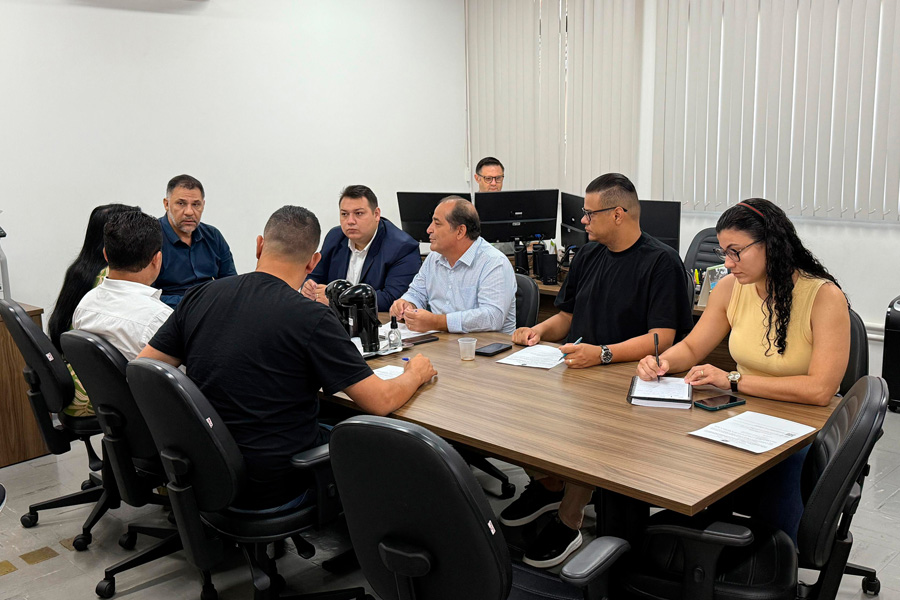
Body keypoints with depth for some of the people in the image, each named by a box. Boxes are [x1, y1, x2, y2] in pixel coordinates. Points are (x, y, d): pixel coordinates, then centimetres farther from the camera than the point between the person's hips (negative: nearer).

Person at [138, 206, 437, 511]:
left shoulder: (198, 296, -4)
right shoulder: (311, 318, -20)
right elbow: (381, 401, -15)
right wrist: (415, 373, 6)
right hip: (274, 491, -6)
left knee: (331, 429, 26)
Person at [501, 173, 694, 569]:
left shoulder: (661, 262, -7)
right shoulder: (588, 255, 17)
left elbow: (662, 338, -16)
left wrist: (603, 354, -28)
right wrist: (539, 330, 2)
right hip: (576, 369, 7)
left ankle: (568, 521, -11)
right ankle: (547, 484, 7)